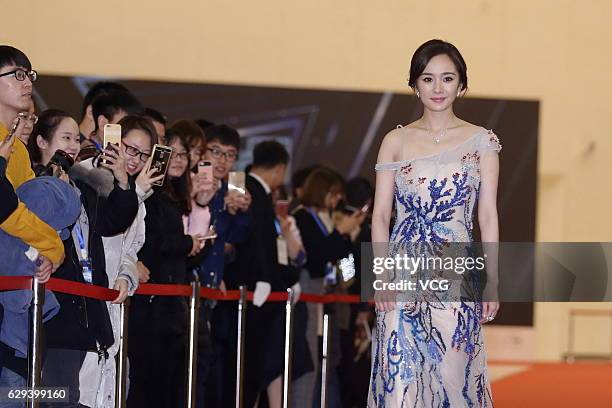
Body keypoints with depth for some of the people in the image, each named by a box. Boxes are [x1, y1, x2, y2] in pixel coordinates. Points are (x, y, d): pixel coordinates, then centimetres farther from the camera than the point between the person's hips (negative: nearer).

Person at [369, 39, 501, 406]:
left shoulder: (481, 142, 6)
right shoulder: (396, 142, 7)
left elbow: (488, 216, 4)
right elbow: (381, 215, 6)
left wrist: (492, 282, -3)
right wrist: (383, 275, -6)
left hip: (457, 277, 0)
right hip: (404, 277, 1)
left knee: (454, 374, -1)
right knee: (401, 377, -3)